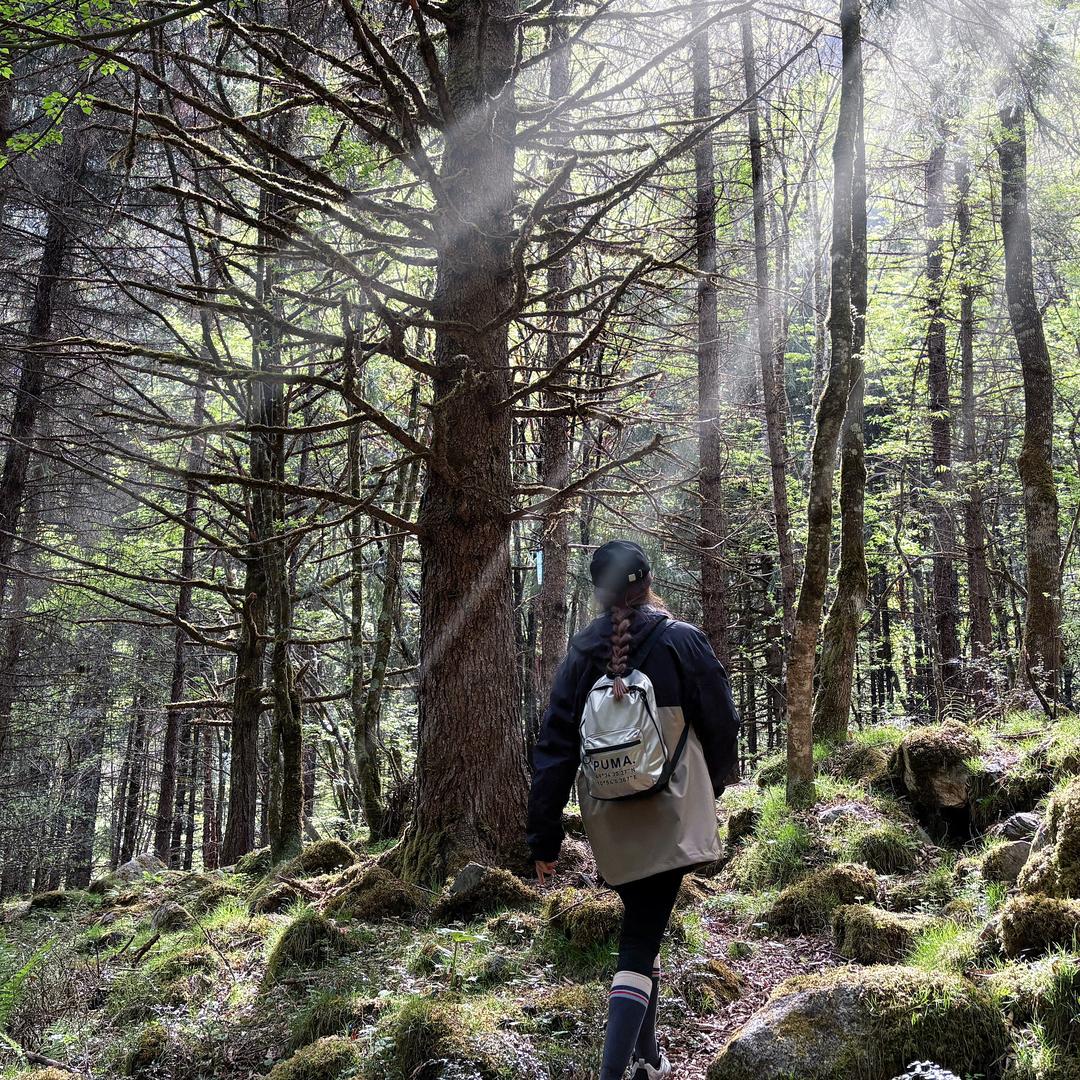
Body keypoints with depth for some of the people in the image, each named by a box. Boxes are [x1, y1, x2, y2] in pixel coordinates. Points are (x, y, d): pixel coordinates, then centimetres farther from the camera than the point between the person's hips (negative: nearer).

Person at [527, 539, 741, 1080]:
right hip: (668, 818, -3)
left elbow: (553, 748, -2)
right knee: (640, 942, -3)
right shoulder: (682, 642, -8)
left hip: (609, 823, 4)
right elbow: (722, 725, -2)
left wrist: (544, 837, 2)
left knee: (640, 929, 22)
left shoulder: (582, 654, 0)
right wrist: (712, 786, 18)